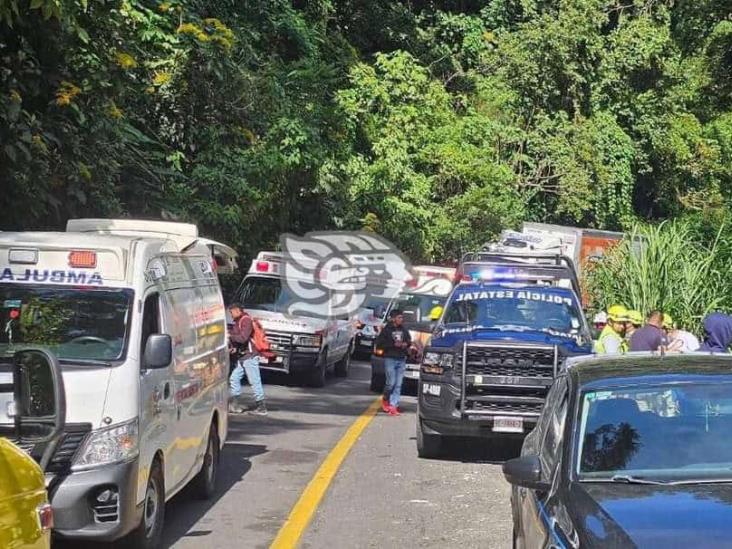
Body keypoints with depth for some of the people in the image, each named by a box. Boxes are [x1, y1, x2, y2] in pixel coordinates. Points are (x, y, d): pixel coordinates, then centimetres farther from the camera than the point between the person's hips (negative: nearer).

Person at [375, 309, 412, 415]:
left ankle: (393, 405, 2)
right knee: (391, 382, -8)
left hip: (401, 360, 5)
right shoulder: (387, 330, -4)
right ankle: (385, 399, 19)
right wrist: (394, 344, -15)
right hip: (390, 359, -5)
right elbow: (379, 344, -8)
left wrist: (406, 344, -2)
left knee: (398, 384, 0)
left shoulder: (404, 330, 10)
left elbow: (409, 341, 22)